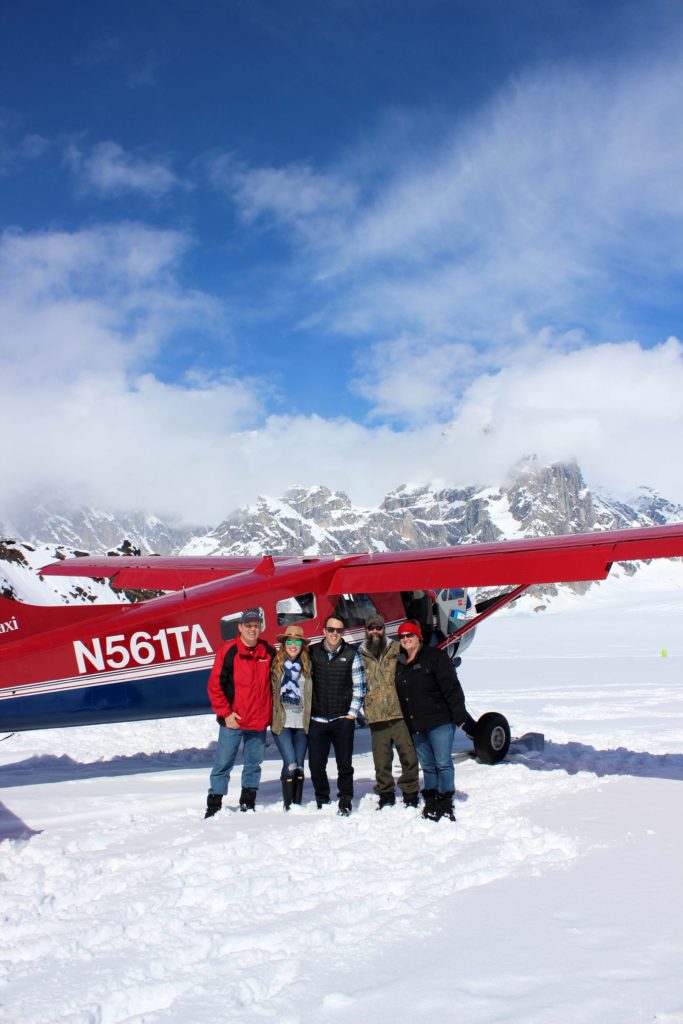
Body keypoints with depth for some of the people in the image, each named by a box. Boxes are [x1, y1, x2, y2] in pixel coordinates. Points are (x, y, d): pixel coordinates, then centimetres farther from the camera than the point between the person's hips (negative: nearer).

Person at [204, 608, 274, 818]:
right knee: (223, 763, 0)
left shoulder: (268, 652, 4)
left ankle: (248, 802, 24)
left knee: (254, 763, 12)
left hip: (259, 721, 4)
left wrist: (271, 713, 10)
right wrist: (226, 713, -11)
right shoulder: (228, 651, -8)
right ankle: (214, 805, 9)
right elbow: (215, 685, -7)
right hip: (233, 720, -4)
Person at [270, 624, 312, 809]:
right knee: (290, 763, -10)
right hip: (281, 723, -2)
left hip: (302, 723, 2)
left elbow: (312, 693, 9)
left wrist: (310, 717, 4)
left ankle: (298, 805, 17)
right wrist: (270, 715, -2)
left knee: (299, 765, 8)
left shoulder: (308, 665, 5)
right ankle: (288, 805, 1)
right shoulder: (276, 664, 0)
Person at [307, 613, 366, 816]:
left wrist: (352, 713, -3)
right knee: (315, 764, 4)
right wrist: (307, 711, 4)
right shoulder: (312, 652, 3)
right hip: (317, 720, 2)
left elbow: (359, 687, 2)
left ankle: (345, 801, 16)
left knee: (344, 763, 1)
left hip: (343, 719, -1)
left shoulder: (351, 654, 0)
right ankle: (322, 801, 21)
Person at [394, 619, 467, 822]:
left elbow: (452, 687, -10)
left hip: (439, 721, -6)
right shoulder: (399, 664, 13)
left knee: (443, 763, -5)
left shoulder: (435, 657, -6)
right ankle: (430, 803, 17)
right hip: (416, 726, 6)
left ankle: (445, 804, 1)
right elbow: (398, 696, 19)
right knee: (427, 766, 12)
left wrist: (459, 716, -15)